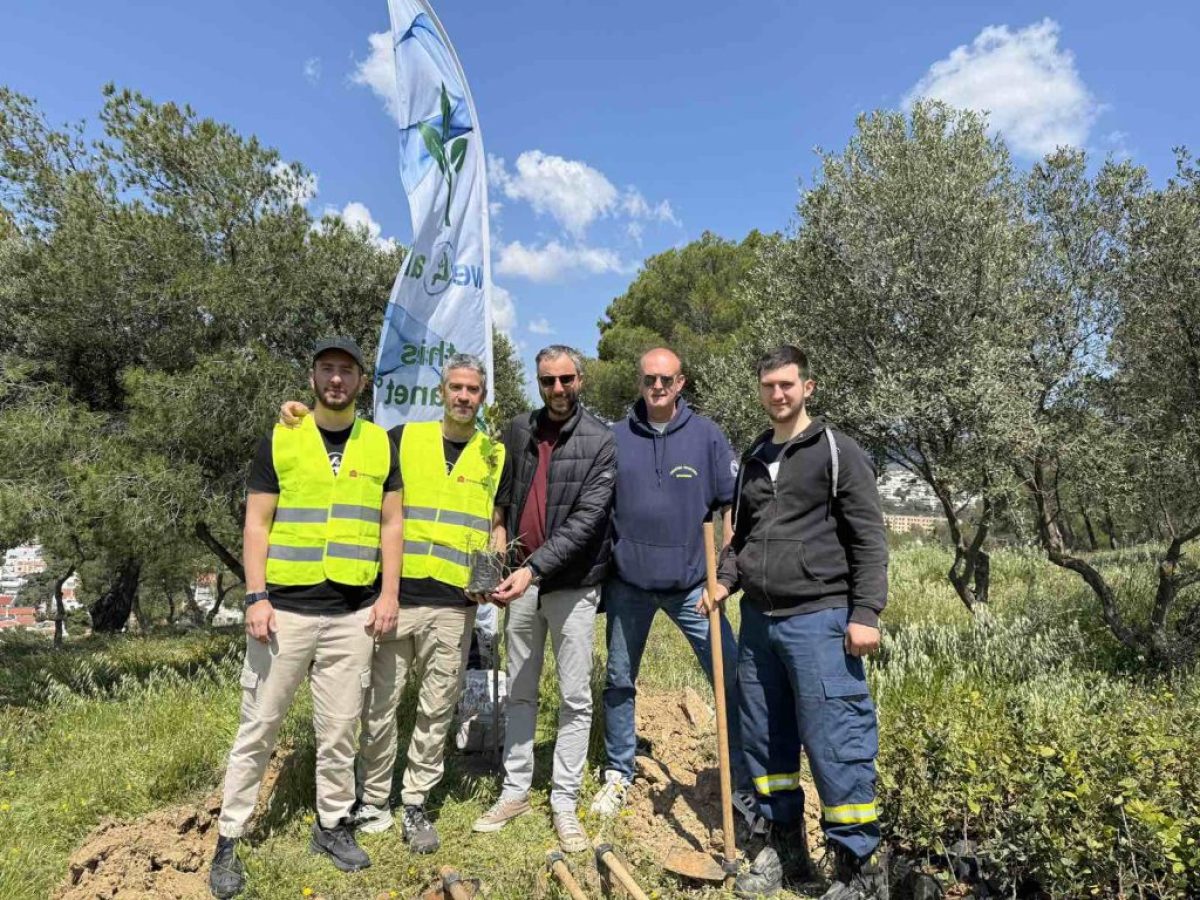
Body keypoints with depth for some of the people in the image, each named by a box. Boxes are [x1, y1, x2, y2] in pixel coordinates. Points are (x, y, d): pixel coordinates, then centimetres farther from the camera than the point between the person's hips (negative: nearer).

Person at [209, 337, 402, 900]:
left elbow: (390, 524, 7)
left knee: (339, 728, 10)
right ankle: (229, 839, 21)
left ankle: (332, 825, 27)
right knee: (258, 727, 6)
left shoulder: (380, 444, 7)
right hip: (285, 608, -1)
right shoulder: (279, 441, 2)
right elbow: (257, 525, 0)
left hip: (353, 612, 1)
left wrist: (389, 594, -1)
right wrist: (256, 597, -8)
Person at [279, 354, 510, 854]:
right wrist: (307, 418, -6)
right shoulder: (405, 438, 6)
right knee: (379, 705, 7)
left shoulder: (496, 455, 9)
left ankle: (415, 804, 25)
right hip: (394, 596, 0)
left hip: (454, 606, 1)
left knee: (437, 710, 8)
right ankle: (372, 799, 27)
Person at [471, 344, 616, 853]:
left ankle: (564, 803, 18)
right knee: (519, 692, 14)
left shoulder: (600, 441, -9)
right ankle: (515, 792, 29)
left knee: (575, 698, 5)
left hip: (573, 584, -4)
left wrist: (534, 568, -24)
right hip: (521, 579, 4)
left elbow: (587, 519, -17)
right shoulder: (518, 431, 6)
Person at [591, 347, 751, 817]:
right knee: (619, 681, 14)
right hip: (628, 582, 2)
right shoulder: (615, 438, 1)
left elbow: (733, 504, 1)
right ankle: (618, 774, 33)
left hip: (691, 582, -1)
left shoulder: (706, 434, -2)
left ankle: (748, 782, 15)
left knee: (733, 679, -2)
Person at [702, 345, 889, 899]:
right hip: (758, 619, 6)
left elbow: (868, 539, -7)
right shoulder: (753, 459, 15)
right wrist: (725, 581, 5)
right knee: (764, 739, 14)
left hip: (817, 618, -6)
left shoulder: (837, 453, -3)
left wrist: (865, 613, -13)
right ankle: (782, 840, 32)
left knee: (835, 743, -2)